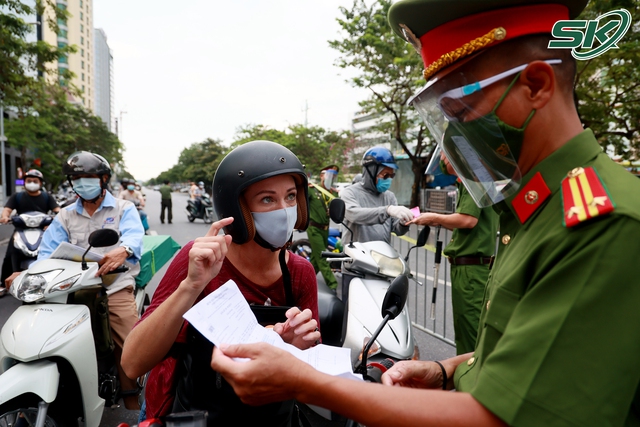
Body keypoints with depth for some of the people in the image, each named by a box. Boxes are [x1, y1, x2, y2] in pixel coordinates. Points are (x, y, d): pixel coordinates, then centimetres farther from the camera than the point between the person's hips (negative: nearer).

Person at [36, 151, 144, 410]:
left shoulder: (124, 209, 7)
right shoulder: (65, 216, 19)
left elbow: (134, 235, -14)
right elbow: (49, 250, 7)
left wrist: (123, 250, -38)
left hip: (115, 287, -3)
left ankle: (131, 398, 5)